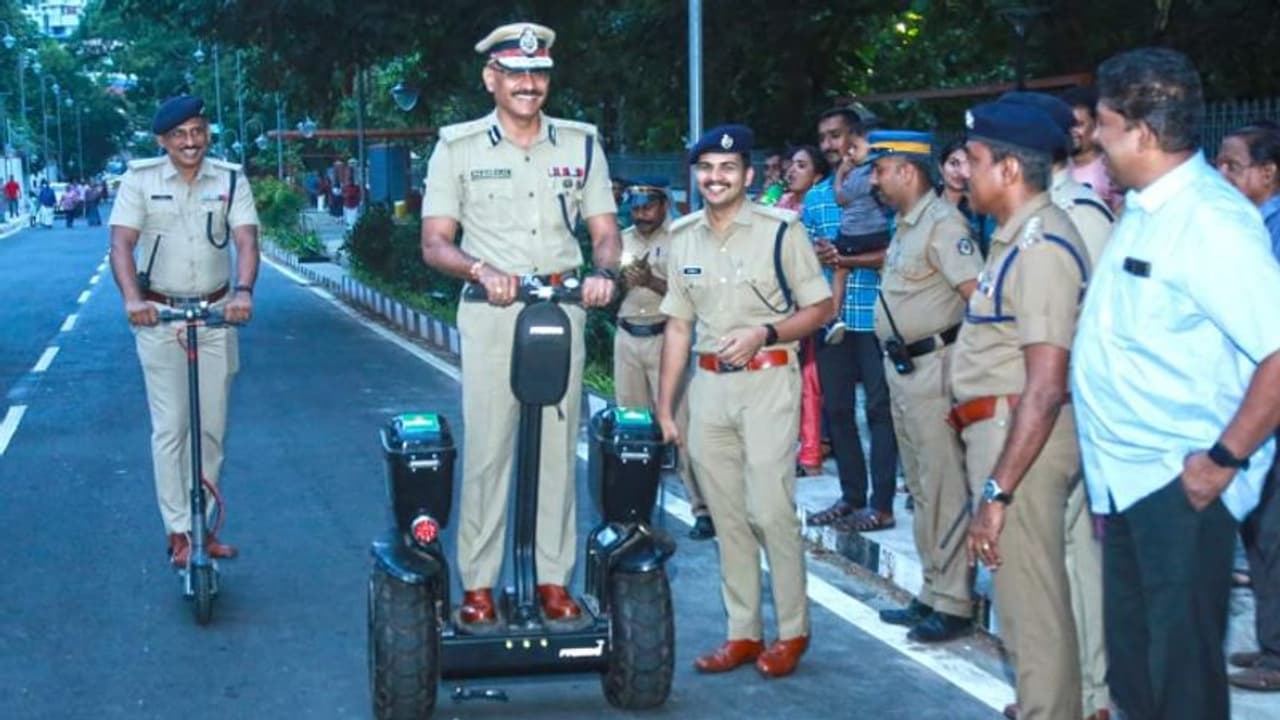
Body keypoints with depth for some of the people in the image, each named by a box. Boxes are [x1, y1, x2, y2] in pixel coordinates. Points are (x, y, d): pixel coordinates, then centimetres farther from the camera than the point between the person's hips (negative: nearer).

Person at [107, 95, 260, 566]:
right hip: (159, 315, -2)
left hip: (217, 315, 2)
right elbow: (121, 244, -12)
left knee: (212, 428, 8)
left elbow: (246, 240, -11)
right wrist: (132, 298, -30)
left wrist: (243, 290, -31)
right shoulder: (140, 180, -4)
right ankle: (179, 532, 0)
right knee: (171, 428, -4)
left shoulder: (231, 180, 0)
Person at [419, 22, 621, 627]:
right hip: (490, 312, -2)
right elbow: (435, 242, -2)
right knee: (486, 449, -3)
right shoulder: (458, 147, 2)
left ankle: (553, 580, 11)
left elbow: (604, 230, 9)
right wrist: (482, 270, -22)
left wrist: (603, 271, -13)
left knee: (557, 449, 4)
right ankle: (477, 584, 3)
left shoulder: (580, 144, 10)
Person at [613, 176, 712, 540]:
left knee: (679, 423, -11)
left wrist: (652, 282, -21)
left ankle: (702, 508, -10)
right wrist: (623, 281, -4)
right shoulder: (622, 240, 14)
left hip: (665, 337, -6)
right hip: (627, 338, 6)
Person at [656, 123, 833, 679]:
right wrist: (663, 408, 10)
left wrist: (764, 333, -18)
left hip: (767, 382, -5)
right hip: (708, 384, 5)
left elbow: (820, 309, -3)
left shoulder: (780, 230, -6)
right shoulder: (683, 237, 9)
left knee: (771, 511, -7)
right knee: (726, 517, 9)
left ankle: (791, 631, 7)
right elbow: (678, 325, 13)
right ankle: (742, 633, 18)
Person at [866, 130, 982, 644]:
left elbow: (980, 294, -21)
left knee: (944, 487, -6)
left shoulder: (943, 223, -14)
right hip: (902, 367, 10)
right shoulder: (905, 226, 15)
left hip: (933, 366, -10)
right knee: (921, 486, 15)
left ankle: (953, 603, -1)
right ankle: (932, 594, 23)